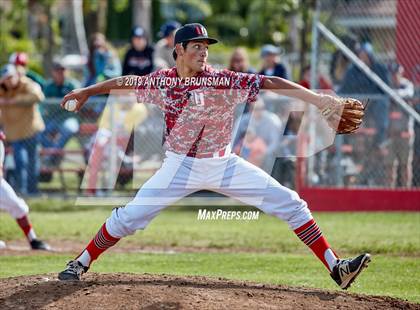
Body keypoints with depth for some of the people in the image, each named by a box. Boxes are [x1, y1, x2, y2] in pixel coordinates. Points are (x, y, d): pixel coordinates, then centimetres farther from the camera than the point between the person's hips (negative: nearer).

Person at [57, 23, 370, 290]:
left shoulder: (222, 81, -16)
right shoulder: (162, 81, -8)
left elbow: (269, 83, -23)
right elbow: (128, 82, 10)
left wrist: (316, 98, -32)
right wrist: (87, 91, 13)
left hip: (225, 165, 0)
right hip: (182, 166, 0)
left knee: (291, 205, -9)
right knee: (129, 217, -8)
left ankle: (335, 267, -6)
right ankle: (81, 263, 11)